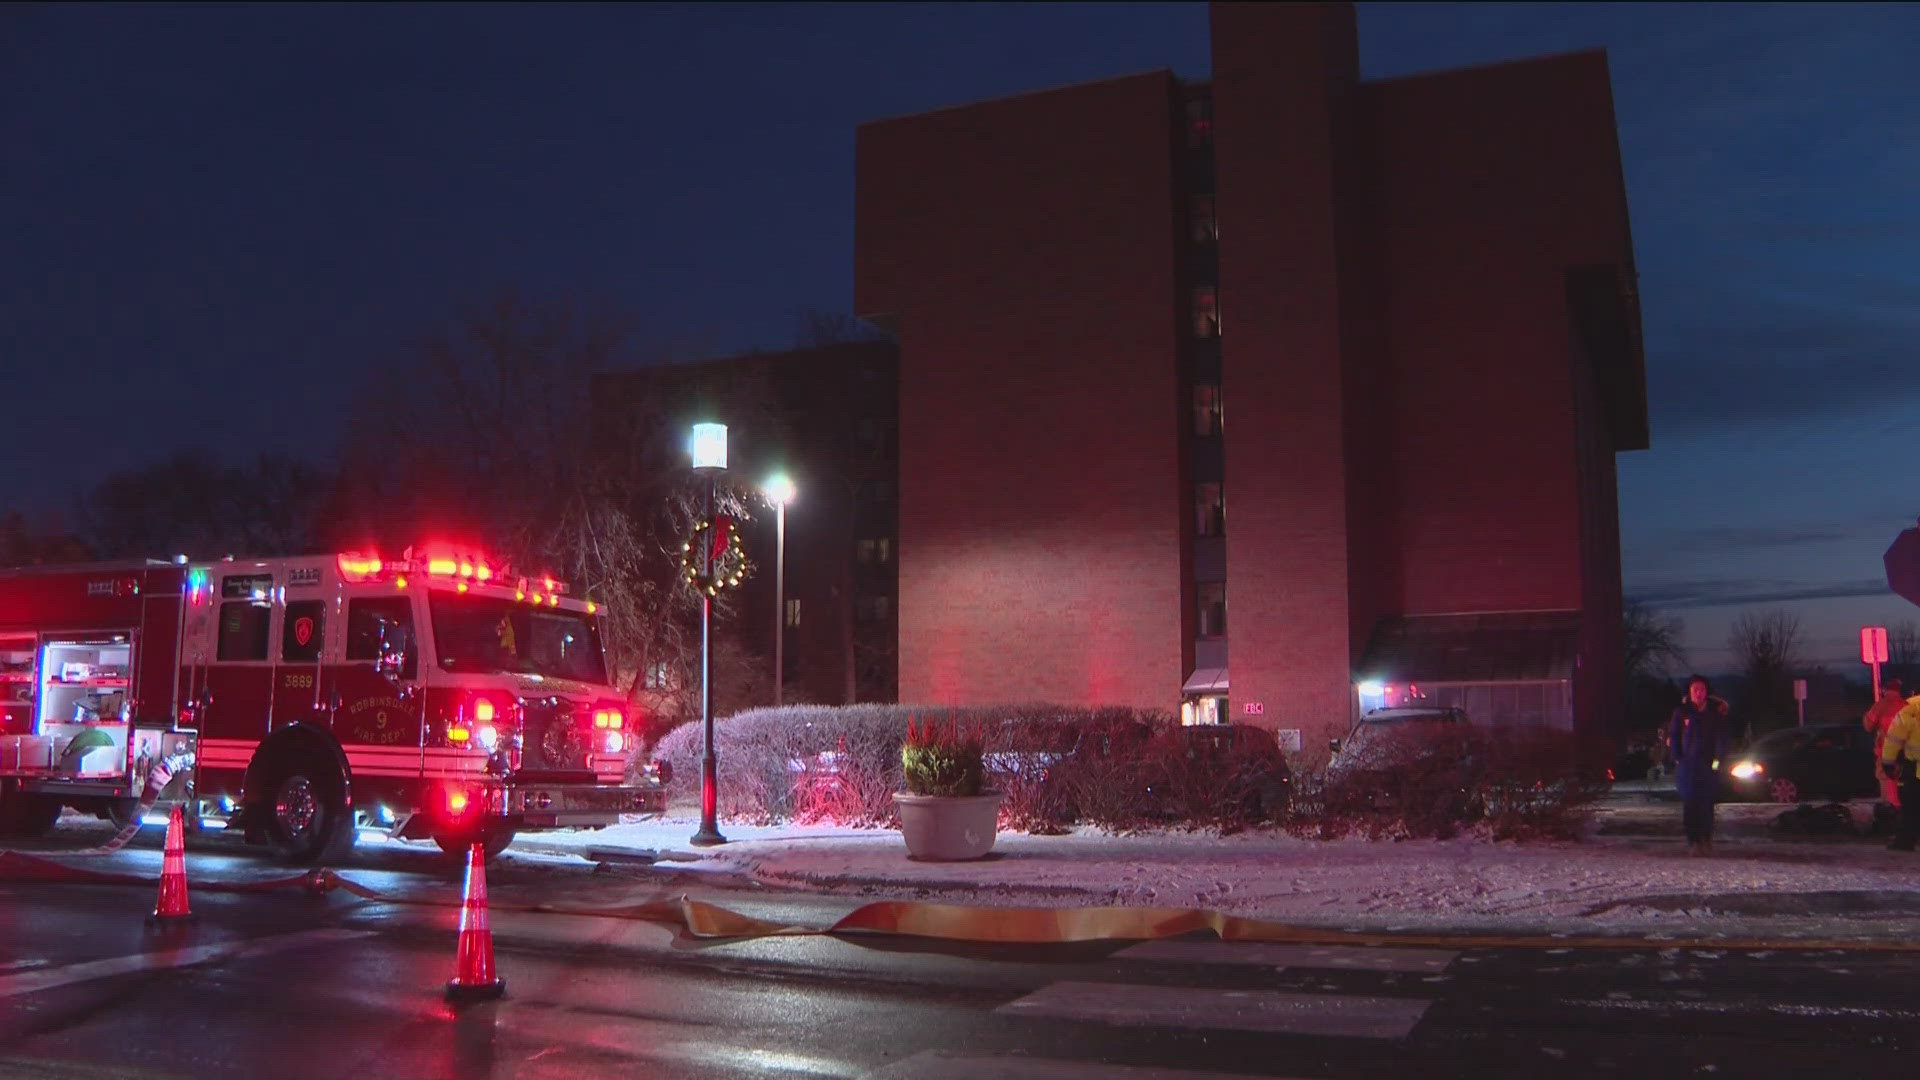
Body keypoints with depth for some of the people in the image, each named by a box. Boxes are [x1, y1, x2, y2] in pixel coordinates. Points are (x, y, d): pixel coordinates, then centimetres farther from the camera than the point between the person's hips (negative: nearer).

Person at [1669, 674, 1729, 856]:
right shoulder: (1681, 712, 4)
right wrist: (1678, 758, -3)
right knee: (1690, 804, -4)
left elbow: (1722, 738, 7)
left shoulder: (1715, 713, 6)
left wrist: (1717, 759, -2)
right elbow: (1673, 737, 6)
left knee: (1707, 804, 0)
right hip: (1687, 765, -1)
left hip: (1708, 765, 1)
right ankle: (1693, 841, -2)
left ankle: (1706, 841, 9)